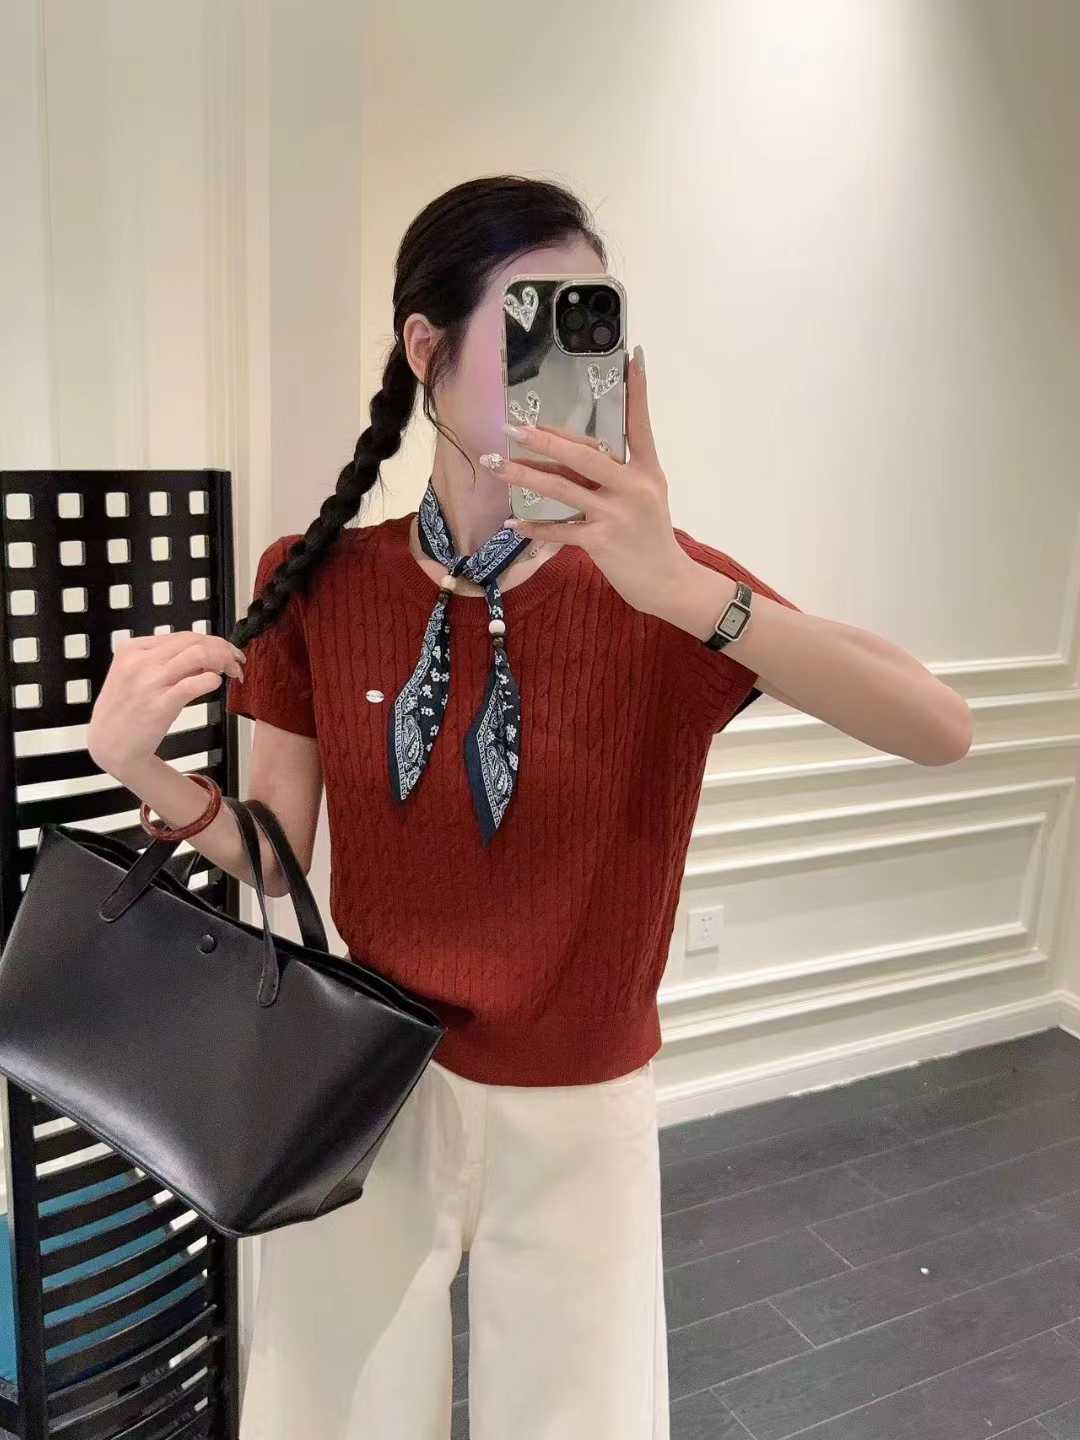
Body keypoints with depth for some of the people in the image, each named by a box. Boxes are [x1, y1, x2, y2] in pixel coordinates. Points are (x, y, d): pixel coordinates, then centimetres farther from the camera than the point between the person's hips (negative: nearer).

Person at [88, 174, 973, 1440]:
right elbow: (274, 856, -3)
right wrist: (138, 769, -23)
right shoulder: (317, 583, -9)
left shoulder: (663, 589, -15)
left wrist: (686, 592, -38)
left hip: (578, 1117, -1)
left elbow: (940, 730, -26)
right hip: (370, 1089, 2)